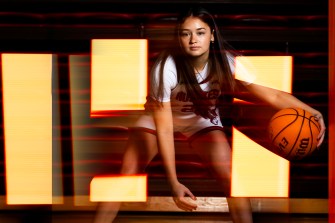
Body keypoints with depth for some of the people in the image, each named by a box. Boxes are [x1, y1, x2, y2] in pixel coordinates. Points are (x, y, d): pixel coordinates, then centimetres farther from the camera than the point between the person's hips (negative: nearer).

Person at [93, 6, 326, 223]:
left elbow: (272, 94, -30)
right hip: (159, 117, -1)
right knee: (126, 176, -13)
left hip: (203, 118, 2)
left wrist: (312, 112, -48)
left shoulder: (228, 62, -28)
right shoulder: (166, 68, -34)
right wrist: (174, 182, -35)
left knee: (232, 179, -15)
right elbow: (163, 128, -32)